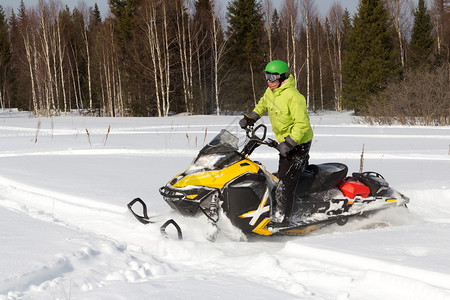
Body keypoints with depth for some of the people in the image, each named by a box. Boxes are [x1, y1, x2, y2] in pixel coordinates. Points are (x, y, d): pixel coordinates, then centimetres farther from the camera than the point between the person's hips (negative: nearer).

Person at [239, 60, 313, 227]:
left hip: (299, 143, -10)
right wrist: (251, 118, 18)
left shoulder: (293, 97, -26)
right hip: (285, 141, 10)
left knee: (285, 183, -12)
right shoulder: (271, 91, 2)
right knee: (282, 177, 16)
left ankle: (281, 219, -9)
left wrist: (289, 144, -34)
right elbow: (263, 103, 27)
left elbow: (302, 124, -29)